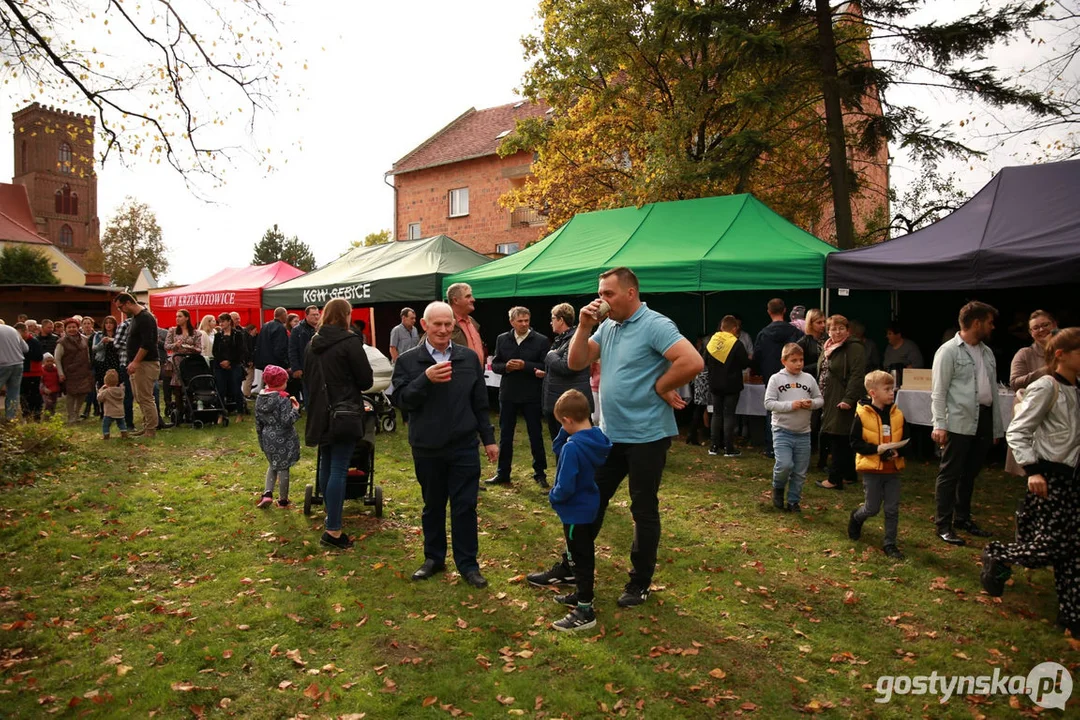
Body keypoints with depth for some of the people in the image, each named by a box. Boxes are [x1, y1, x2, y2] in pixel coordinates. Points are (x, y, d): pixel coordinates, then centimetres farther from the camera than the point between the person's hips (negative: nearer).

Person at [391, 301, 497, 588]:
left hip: (464, 446, 0)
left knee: (465, 506, 4)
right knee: (433, 505, 15)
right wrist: (425, 379, -23)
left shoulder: (470, 358, 2)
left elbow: (480, 402, 6)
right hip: (426, 448, 0)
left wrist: (489, 438, 5)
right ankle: (433, 558, 31)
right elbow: (401, 401, -9)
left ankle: (468, 563, 17)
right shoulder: (407, 360, -2)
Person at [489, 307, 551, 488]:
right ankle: (502, 473, 21)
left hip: (531, 395, -3)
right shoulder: (502, 339, 6)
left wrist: (525, 366, -21)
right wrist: (505, 366, -14)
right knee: (505, 435, 10)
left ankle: (540, 473, 18)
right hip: (508, 394, 3)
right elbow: (494, 365, 7)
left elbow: (546, 366, -11)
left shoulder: (541, 340, -5)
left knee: (536, 435, 6)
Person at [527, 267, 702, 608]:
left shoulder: (655, 325, -17)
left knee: (644, 510, 7)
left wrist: (660, 388, -15)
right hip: (610, 433, 8)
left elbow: (693, 362, -27)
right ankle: (569, 568, 28)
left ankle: (640, 582, 22)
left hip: (647, 436, -8)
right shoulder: (607, 327, 8)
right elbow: (576, 363, 6)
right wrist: (584, 326, -6)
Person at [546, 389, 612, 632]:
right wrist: (565, 433, -6)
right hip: (588, 507, 9)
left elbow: (565, 487, -29)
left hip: (575, 512, -9)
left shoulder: (573, 447, -30)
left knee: (580, 560, 3)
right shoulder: (596, 439, -1)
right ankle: (582, 594, 41)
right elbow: (557, 449, 10)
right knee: (584, 556, 23)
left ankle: (585, 612, 13)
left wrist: (553, 496, -9)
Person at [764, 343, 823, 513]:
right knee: (784, 465, -17)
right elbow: (769, 403, -9)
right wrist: (791, 405, -18)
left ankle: (794, 501, 25)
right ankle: (778, 488, 13)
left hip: (803, 433, 4)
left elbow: (820, 399, 12)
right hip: (782, 431, -4)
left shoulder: (809, 379, 5)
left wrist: (811, 403, -10)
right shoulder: (776, 379, -4)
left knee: (800, 472, 9)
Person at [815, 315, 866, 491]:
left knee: (838, 439, -7)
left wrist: (849, 399, -23)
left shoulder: (854, 348, -10)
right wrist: (819, 396, 21)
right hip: (828, 401, 9)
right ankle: (850, 475, 24)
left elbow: (857, 376, -18)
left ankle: (835, 479, 0)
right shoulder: (827, 348, 16)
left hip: (842, 402, -9)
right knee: (830, 437, 12)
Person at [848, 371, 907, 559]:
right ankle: (856, 517, 37)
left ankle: (890, 544, 20)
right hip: (871, 468, -4)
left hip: (893, 469, 4)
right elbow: (855, 443, -10)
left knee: (892, 509, 7)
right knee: (872, 508, 4)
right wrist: (877, 449, -21)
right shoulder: (862, 415, -11)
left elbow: (905, 441, 7)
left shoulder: (897, 415, 1)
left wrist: (898, 451, -14)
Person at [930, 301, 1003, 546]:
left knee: (970, 474, 16)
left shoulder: (987, 352, 14)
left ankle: (962, 518, 29)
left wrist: (996, 427, 14)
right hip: (959, 422, -7)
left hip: (984, 420, 7)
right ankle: (943, 525, 7)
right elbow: (938, 391, -10)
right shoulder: (949, 351, -7)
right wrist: (939, 424, -17)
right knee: (950, 474, 0)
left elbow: (993, 390, 16)